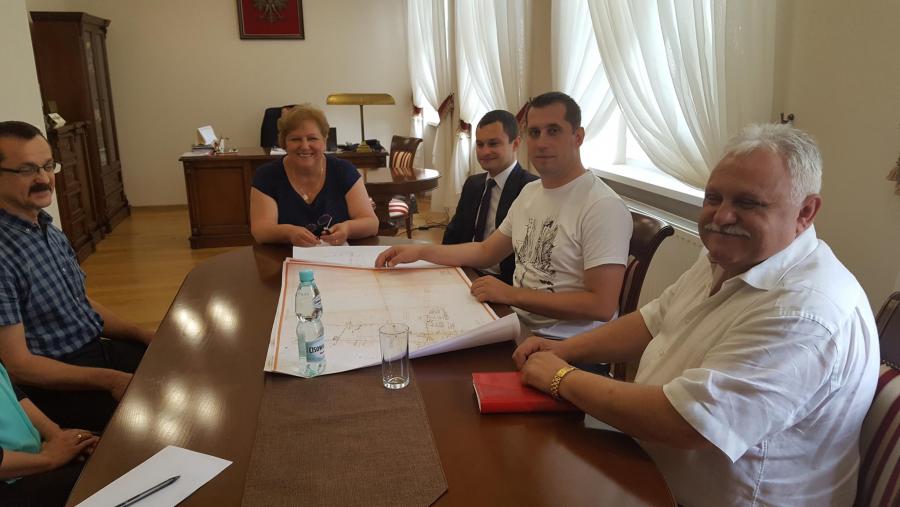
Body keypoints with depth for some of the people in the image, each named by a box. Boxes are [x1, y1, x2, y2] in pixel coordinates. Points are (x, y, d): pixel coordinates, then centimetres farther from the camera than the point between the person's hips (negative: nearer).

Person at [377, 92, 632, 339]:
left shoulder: (604, 207, -17)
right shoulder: (530, 191, 12)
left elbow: (602, 305, -21)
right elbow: (486, 252, 19)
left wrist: (513, 295, -21)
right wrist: (420, 251, 7)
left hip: (563, 345, -7)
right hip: (519, 324, 7)